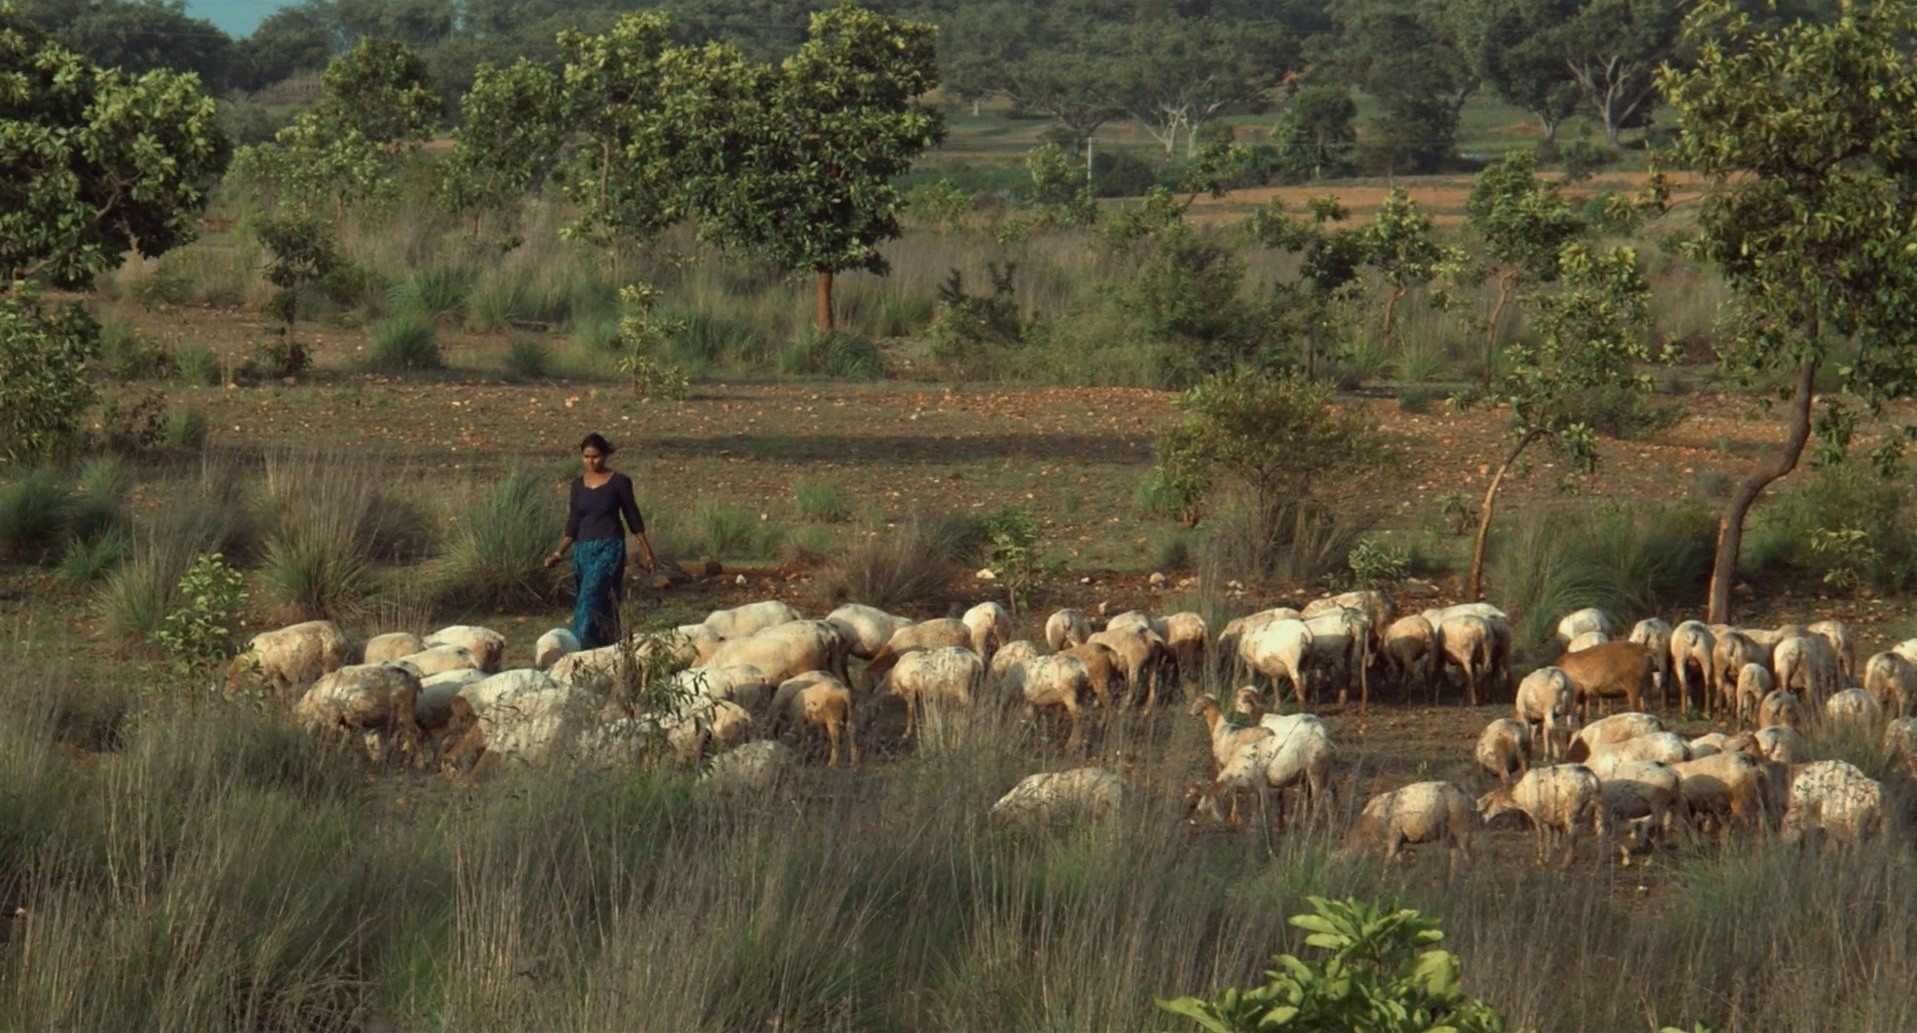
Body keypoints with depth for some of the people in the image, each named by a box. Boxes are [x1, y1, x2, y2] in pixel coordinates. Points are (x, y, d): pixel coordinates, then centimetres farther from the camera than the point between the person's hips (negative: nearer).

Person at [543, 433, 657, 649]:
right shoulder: (578, 484, 9)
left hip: (610, 548, -5)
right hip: (584, 550, 5)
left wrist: (648, 552, 4)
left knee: (592, 599, -19)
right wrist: (559, 553, 5)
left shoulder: (619, 482, -3)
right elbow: (573, 525, 14)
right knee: (601, 606, 7)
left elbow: (633, 518, 3)